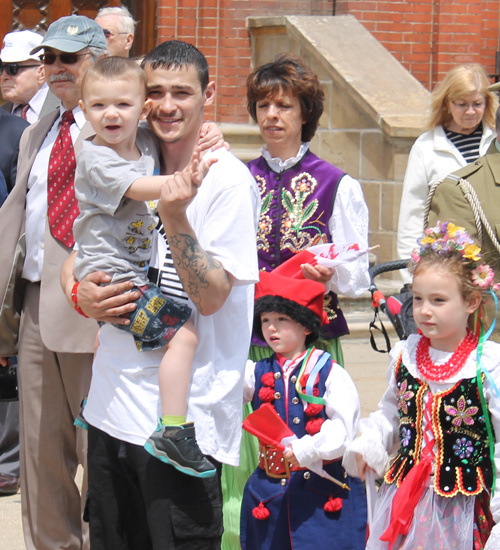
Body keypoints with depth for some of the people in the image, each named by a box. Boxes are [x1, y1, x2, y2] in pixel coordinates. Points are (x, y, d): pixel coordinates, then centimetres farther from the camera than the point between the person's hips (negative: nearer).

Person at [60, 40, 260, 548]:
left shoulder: (225, 180, -9)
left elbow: (210, 297, -13)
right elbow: (73, 260, 17)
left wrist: (175, 218, -25)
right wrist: (81, 295, -5)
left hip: (186, 418, -6)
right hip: (112, 403, 6)